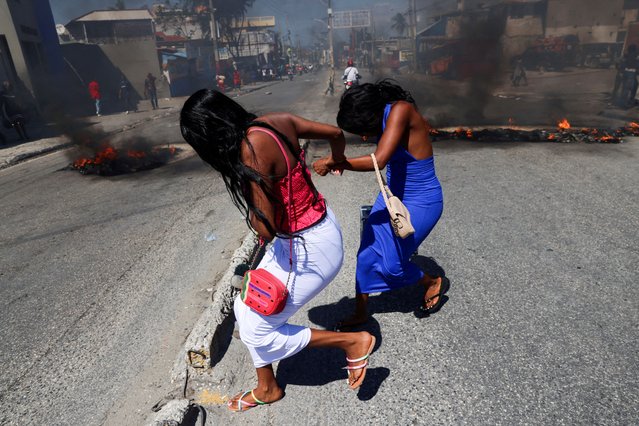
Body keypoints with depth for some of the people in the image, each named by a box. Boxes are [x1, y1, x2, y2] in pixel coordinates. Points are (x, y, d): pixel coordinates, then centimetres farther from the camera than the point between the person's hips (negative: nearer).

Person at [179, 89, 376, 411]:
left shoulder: (252, 149, -27)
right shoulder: (277, 121, -3)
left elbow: (265, 229, -28)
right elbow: (336, 133, 10)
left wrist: (249, 204, -6)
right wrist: (336, 163, 31)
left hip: (311, 248, -9)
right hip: (296, 239, 9)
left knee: (255, 331, 6)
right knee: (246, 309, 18)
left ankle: (352, 342, 16)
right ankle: (267, 388, 41)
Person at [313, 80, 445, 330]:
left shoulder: (400, 110, -26)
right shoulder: (386, 116, -1)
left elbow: (378, 160, -36)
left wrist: (332, 162, -27)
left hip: (420, 202, -8)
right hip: (392, 195, 8)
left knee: (391, 263, 3)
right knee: (367, 254, 9)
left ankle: (433, 283, 34)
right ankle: (360, 314, 28)